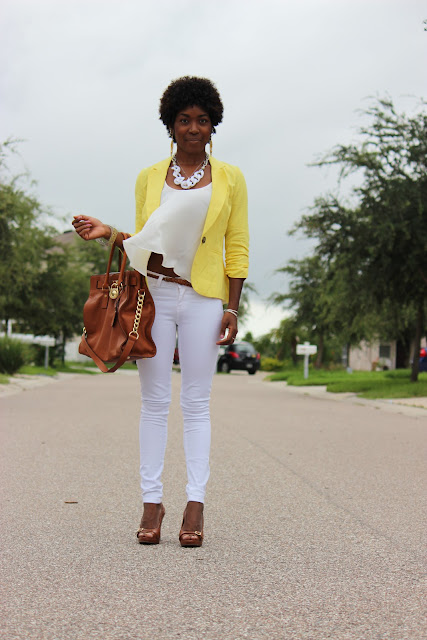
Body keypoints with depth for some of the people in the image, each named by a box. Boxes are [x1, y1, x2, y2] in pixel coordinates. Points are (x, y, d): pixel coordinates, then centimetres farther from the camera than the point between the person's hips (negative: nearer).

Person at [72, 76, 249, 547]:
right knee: (154, 400, 2)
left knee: (196, 402, -1)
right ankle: (151, 500, 7)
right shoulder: (149, 178, 11)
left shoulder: (229, 178, 7)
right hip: (154, 293, 1)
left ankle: (195, 504, 2)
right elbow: (142, 240, 16)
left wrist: (232, 307, -2)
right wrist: (107, 234, -4)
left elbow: (237, 247, 5)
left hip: (202, 298, -1)